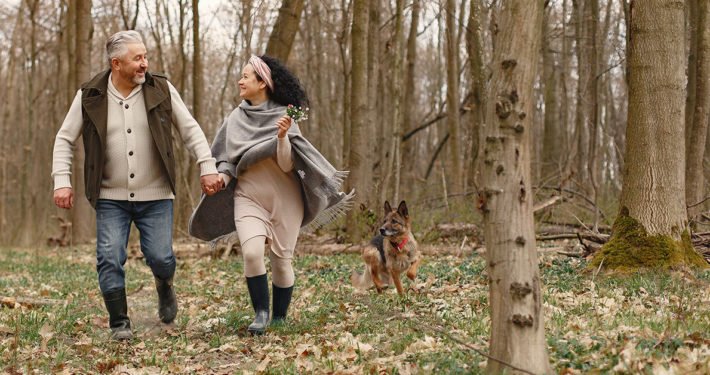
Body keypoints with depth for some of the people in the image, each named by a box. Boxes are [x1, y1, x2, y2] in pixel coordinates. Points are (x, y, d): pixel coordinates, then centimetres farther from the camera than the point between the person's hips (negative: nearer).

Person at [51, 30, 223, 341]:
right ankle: (119, 324, 8)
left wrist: (208, 167, -6)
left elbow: (190, 130, 3)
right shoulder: (90, 96, -3)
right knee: (110, 260, -7)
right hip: (111, 198, 0)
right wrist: (62, 181, -8)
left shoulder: (161, 90, -2)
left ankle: (165, 288, 31)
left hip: (155, 196, 0)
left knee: (160, 257, -6)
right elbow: (64, 140, 3)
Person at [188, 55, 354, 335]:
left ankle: (279, 319, 19)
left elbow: (287, 165, -12)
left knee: (281, 260, 2)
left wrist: (283, 136, -29)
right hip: (248, 197, 2)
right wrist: (222, 176, -9)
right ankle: (260, 314, -8)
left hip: (283, 198, -2)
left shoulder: (283, 117, -6)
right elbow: (226, 158, 12)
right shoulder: (236, 118, 5)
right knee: (252, 252, -21)